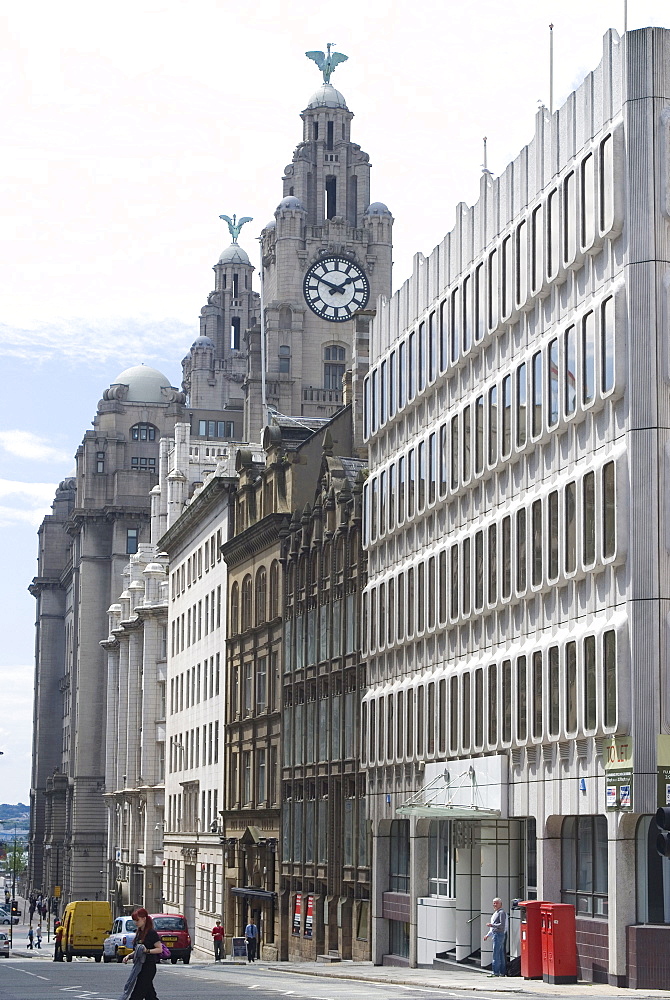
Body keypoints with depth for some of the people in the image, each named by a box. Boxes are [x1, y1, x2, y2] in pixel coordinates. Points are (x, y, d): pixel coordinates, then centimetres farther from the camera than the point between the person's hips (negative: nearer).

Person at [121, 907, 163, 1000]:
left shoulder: (151, 933, -10)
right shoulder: (139, 933, 15)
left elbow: (160, 949, -12)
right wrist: (129, 956, 7)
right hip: (139, 966, 9)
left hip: (148, 967, -9)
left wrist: (147, 951, -25)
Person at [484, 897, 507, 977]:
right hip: (496, 934, 10)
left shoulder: (501, 912, -9)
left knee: (496, 953, -11)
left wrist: (492, 925, -17)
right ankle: (502, 972, 11)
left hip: (499, 934, -10)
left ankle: (496, 972, -13)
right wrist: (487, 935, 26)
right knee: (501, 954, 10)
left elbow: (502, 924, -19)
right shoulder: (495, 913, 22)